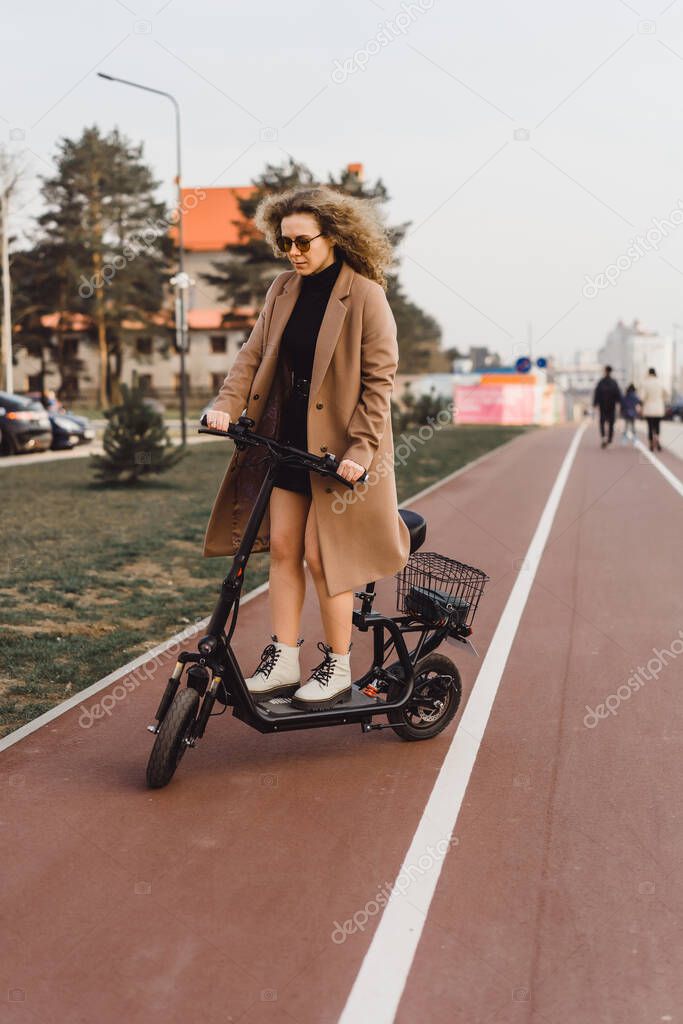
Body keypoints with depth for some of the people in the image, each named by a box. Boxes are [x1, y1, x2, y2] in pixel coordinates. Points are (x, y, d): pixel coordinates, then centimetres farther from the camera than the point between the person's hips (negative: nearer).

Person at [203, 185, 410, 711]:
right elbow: (254, 354, 5)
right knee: (281, 545, 6)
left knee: (322, 553, -3)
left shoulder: (365, 295, -12)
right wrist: (227, 404, -12)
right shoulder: (284, 289, 6)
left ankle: (338, 669, 12)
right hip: (289, 434, 6)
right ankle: (283, 661, 15)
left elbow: (379, 378, -13)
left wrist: (361, 448, -19)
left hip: (339, 444, -6)